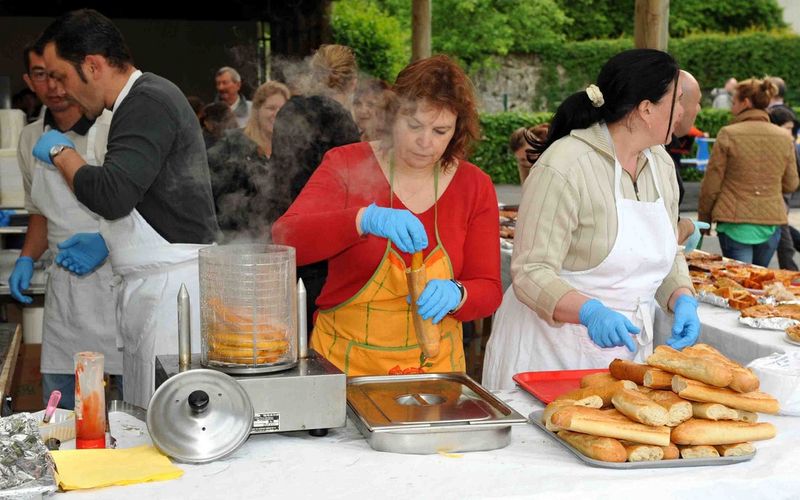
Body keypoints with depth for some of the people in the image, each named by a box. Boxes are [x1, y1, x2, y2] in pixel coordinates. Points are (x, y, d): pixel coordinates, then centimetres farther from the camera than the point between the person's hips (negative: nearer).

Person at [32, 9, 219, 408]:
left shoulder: (147, 104, -14)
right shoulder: (148, 98, 18)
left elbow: (111, 196, -24)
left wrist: (61, 153, -7)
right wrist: (107, 241, 20)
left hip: (171, 283, -10)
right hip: (154, 285, 10)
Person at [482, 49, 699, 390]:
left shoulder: (661, 164, 6)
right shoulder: (565, 166, -20)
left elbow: (669, 257, 15)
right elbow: (531, 273, -22)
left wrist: (682, 299, -4)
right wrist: (591, 312, -37)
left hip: (627, 346, 7)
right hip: (551, 346, -7)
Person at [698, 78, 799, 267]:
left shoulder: (728, 134, -8)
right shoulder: (784, 138, 3)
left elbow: (711, 185, -5)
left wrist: (703, 218, 8)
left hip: (735, 221, -4)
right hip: (771, 223, 4)